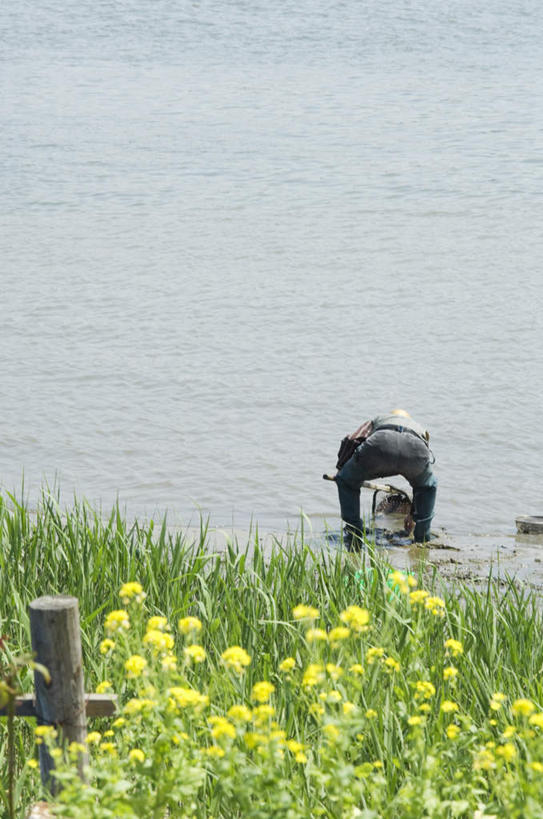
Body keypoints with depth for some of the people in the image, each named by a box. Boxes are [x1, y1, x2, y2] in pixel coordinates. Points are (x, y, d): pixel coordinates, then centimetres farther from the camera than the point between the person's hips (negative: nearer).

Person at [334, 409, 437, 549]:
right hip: (416, 449, 2)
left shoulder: (376, 421, 43)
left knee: (347, 482, 27)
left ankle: (353, 538, 20)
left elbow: (350, 443, 23)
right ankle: (422, 539, 30)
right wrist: (412, 517, 63)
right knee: (428, 486, 37)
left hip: (380, 444, -2)